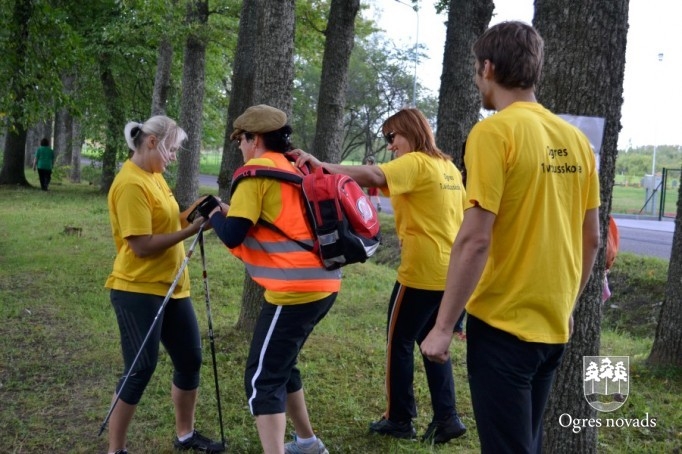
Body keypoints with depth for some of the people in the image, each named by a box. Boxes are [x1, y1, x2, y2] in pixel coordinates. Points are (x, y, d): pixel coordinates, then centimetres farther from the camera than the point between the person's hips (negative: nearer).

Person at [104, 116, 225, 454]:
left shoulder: (154, 176, 11)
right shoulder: (131, 184, -18)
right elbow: (142, 245, -22)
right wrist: (191, 229, -20)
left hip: (171, 287, 9)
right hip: (138, 290, -9)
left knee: (190, 360, 14)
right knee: (141, 369, -4)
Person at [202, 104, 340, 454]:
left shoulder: (258, 170, -7)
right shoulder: (295, 169, 18)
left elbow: (232, 235, -13)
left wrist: (214, 213, 7)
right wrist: (236, 212, 19)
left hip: (295, 289, -9)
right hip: (323, 283, 9)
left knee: (263, 379, -5)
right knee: (280, 366, 23)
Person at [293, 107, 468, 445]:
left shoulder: (414, 163, -11)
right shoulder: (448, 167, 14)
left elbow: (373, 176, -30)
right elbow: (463, 215, 20)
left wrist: (322, 167, -37)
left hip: (422, 272, -8)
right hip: (448, 271, 8)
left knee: (399, 341, 5)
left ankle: (400, 419, 13)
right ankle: (446, 417, 14)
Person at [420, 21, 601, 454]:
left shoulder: (494, 132, -14)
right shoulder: (575, 139, 6)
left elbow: (475, 240, -19)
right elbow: (592, 238, 11)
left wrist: (444, 326, -12)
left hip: (503, 323, -7)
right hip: (553, 324, 7)